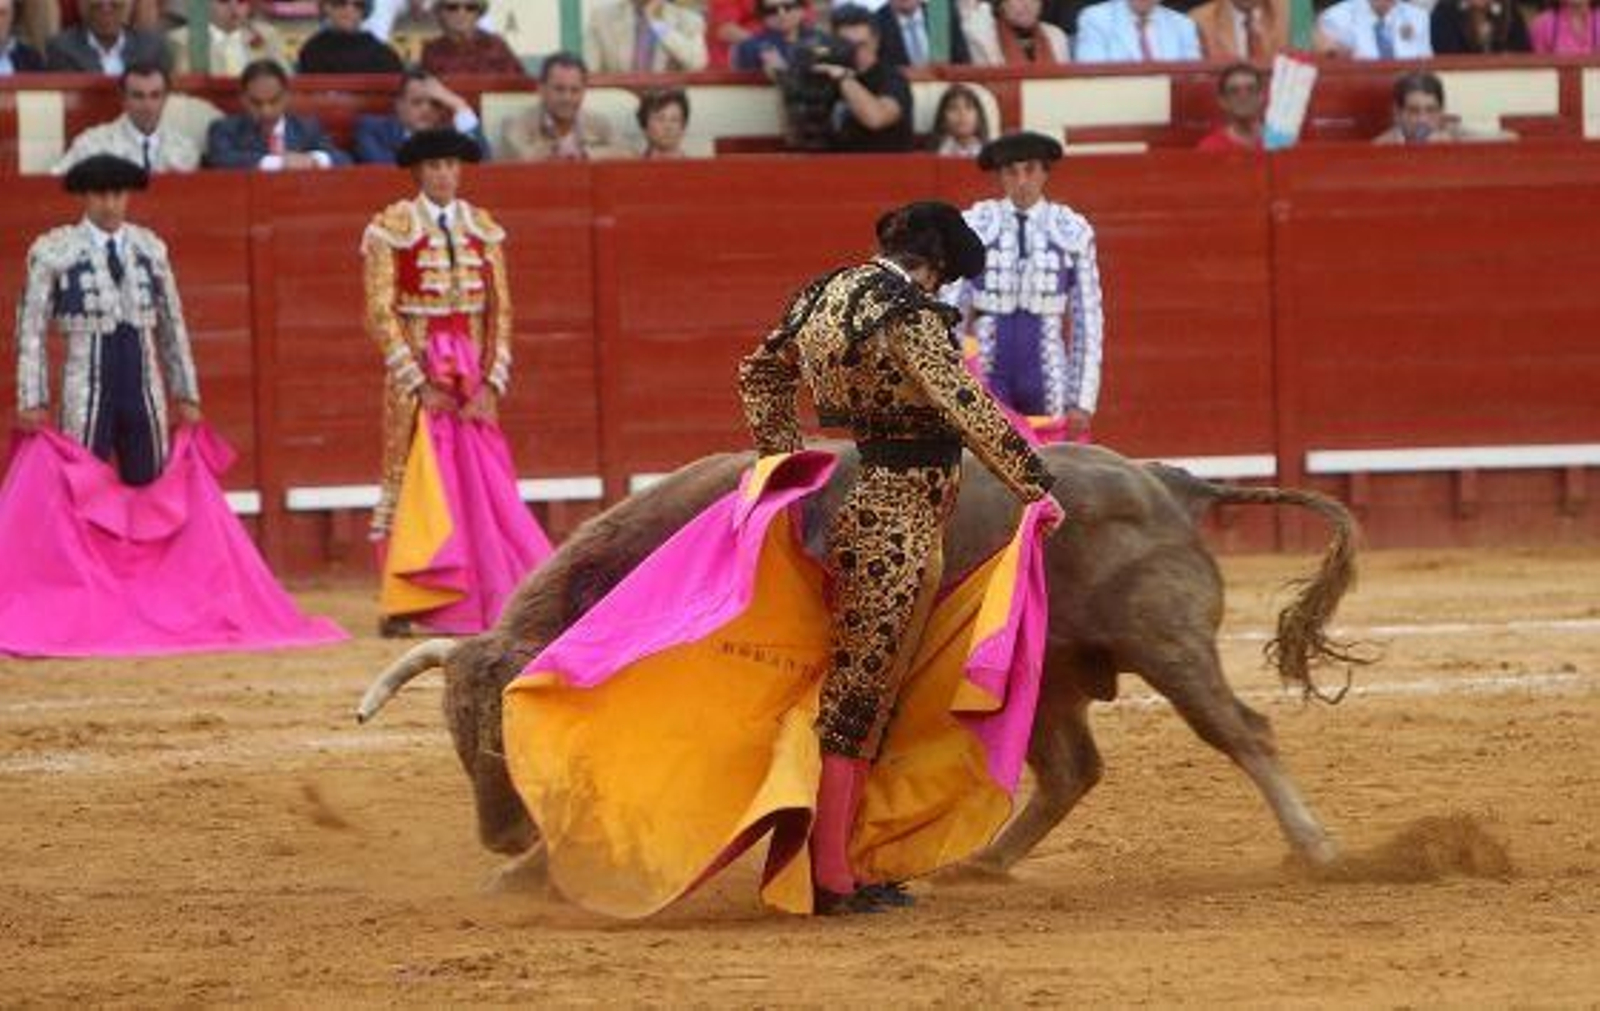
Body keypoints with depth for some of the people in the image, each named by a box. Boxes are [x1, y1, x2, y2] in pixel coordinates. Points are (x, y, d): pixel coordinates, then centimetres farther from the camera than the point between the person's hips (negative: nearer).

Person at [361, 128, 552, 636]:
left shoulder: (483, 229, 9)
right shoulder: (392, 228, -2)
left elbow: (500, 311, 8)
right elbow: (380, 313, -6)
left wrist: (492, 383, -4)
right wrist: (420, 384, -11)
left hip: (474, 377, 4)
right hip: (417, 370, -4)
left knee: (483, 479, 0)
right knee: (414, 477, -5)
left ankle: (482, 603, 4)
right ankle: (402, 607, -2)